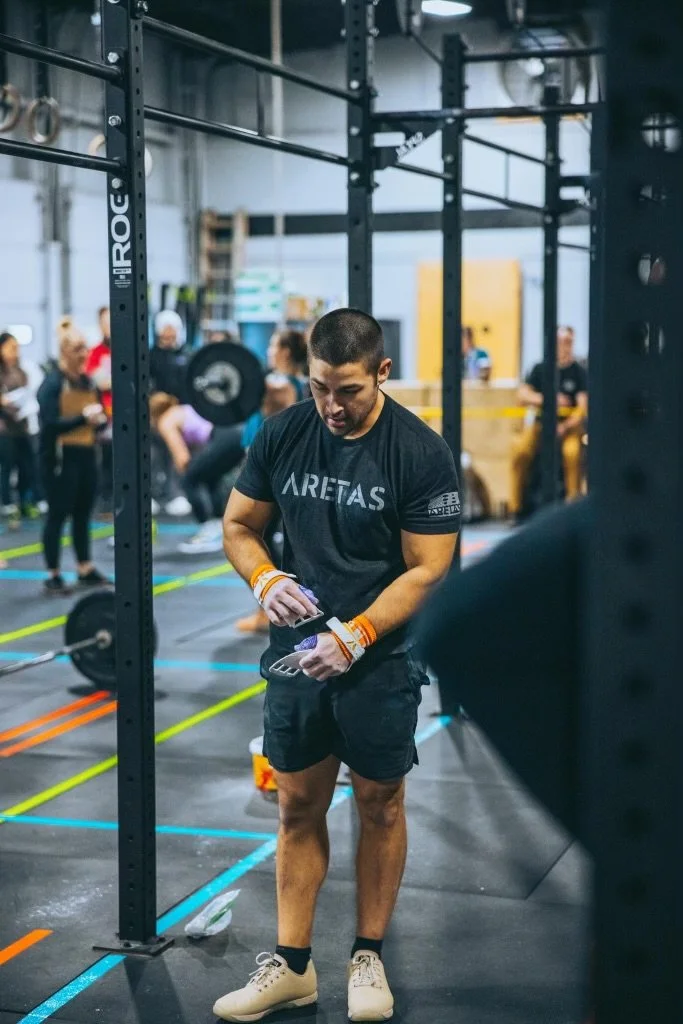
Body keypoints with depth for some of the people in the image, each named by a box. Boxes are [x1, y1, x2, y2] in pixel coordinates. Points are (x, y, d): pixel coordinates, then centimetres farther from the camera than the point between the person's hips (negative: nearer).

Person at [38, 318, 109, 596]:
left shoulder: (88, 382, 11)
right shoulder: (52, 383, -10)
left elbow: (99, 415, 16)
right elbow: (50, 423, -20)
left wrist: (100, 420, -7)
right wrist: (83, 418, -26)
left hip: (85, 455, 7)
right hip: (60, 457, -7)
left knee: (83, 513, 13)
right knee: (58, 514, -2)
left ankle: (85, 570, 22)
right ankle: (53, 576, 3)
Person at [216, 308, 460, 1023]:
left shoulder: (420, 453, -14)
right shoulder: (282, 435, -3)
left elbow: (426, 570, -14)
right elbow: (239, 526, 6)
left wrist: (354, 638, -23)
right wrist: (265, 580, -15)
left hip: (380, 659, -3)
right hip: (298, 650, 3)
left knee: (379, 806, 9)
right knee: (299, 807, 9)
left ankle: (368, 958, 24)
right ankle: (291, 966, 18)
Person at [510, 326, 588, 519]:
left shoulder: (579, 372, 3)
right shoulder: (540, 369, 9)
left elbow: (583, 407, -6)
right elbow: (523, 395, -2)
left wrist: (565, 427, -22)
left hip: (569, 424, -1)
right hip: (541, 423, 1)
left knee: (572, 452, -35)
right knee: (521, 449, -28)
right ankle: (515, 507, -21)